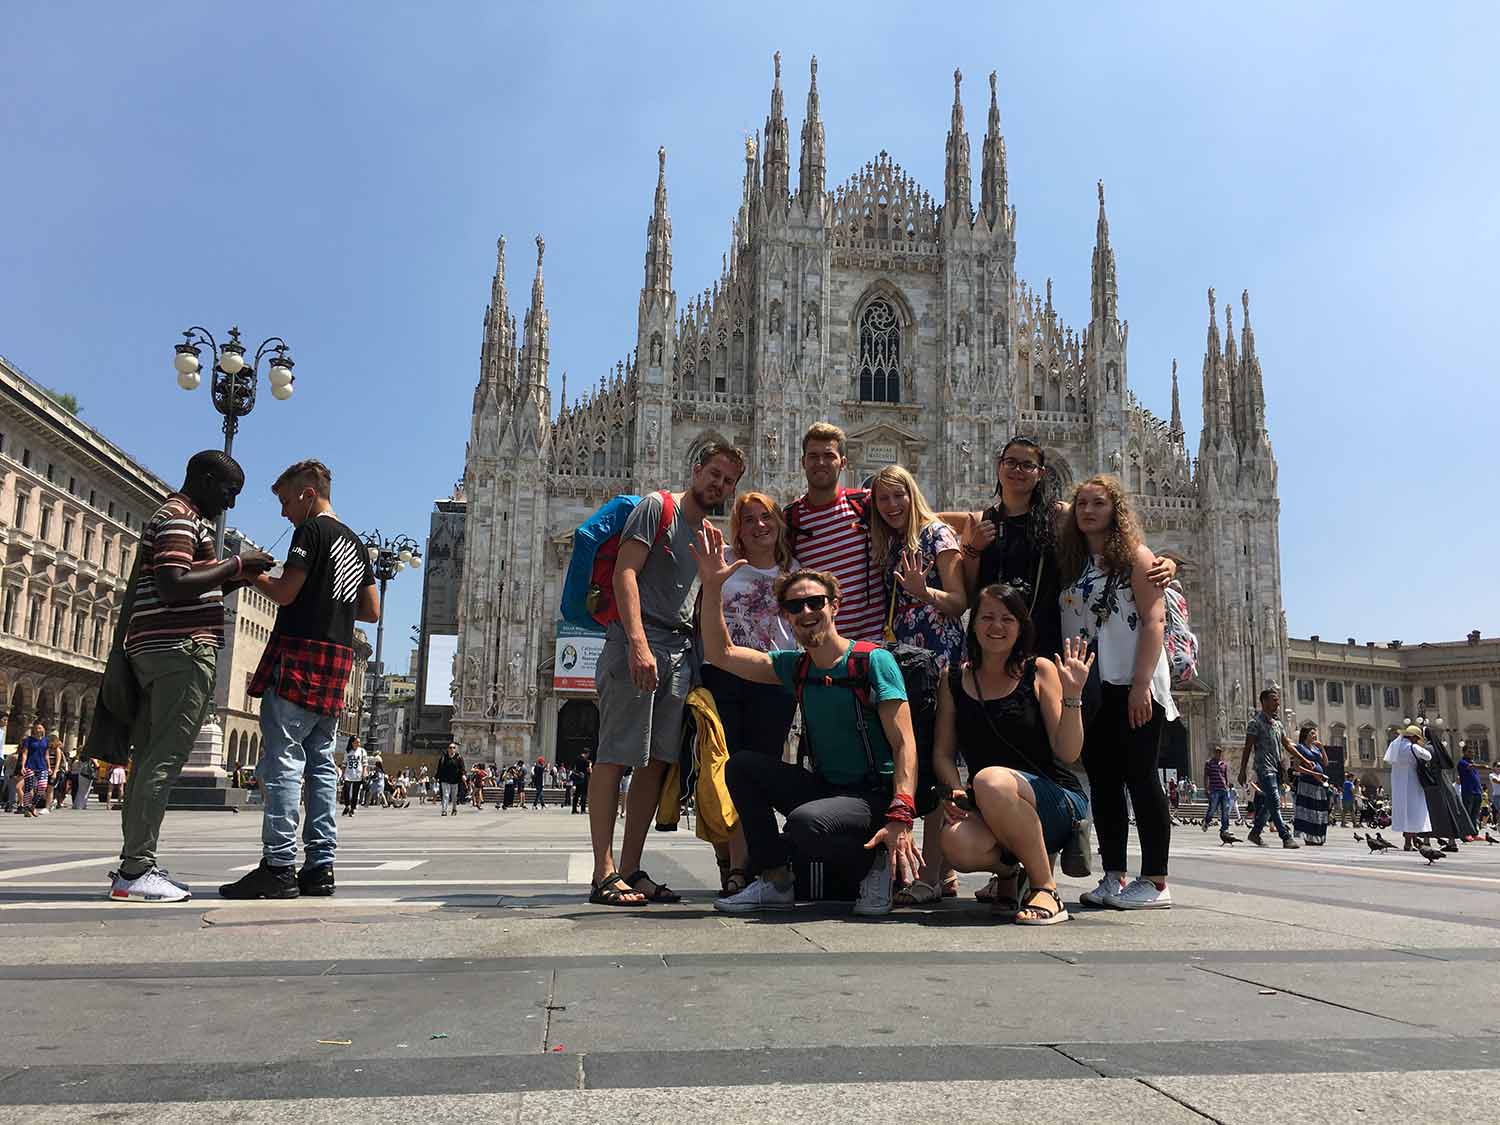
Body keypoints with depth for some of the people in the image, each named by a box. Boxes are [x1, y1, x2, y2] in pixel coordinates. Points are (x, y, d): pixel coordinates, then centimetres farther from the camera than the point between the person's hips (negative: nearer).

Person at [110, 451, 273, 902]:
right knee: (165, 759, -11)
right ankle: (135, 871, -11)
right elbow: (173, 587, -21)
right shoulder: (180, 518, -7)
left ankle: (133, 865, 11)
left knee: (149, 759, 8)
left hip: (158, 652, 11)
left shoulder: (175, 518, 26)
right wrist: (235, 565, -14)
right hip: (183, 649, -11)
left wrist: (238, 577, 15)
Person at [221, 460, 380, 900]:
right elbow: (372, 611, 19)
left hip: (300, 655, -8)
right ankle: (320, 866, 9)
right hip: (337, 662, 8)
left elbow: (284, 593, -12)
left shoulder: (311, 529, -5)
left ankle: (278, 867, -9)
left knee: (282, 761, -8)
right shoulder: (356, 542, 20)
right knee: (321, 763, 8)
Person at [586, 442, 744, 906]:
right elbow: (625, 573, -10)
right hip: (638, 642, -7)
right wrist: (638, 643, -21)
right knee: (614, 757, -8)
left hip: (681, 650, 7)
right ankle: (604, 875, -8)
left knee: (656, 762, 4)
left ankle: (631, 870, 9)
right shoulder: (657, 507, 2)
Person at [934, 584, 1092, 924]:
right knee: (956, 843, -33)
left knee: (989, 780, -36)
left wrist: (1072, 694, -20)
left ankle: (1045, 888, -14)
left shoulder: (1040, 672, -1)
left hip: (1059, 800, -2)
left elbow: (1067, 753, -7)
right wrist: (953, 790, -10)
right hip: (988, 809, 3)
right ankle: (1007, 871, 6)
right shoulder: (954, 681, 8)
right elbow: (943, 752, 9)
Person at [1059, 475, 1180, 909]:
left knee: (1141, 778, -3)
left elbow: (1153, 621, -8)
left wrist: (1141, 684, -18)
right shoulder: (1070, 563, 15)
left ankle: (1155, 882, 2)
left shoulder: (1135, 556, 0)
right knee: (1102, 782, 6)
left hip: (1130, 687, -5)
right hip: (1088, 689, 6)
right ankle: (1113, 878, 12)